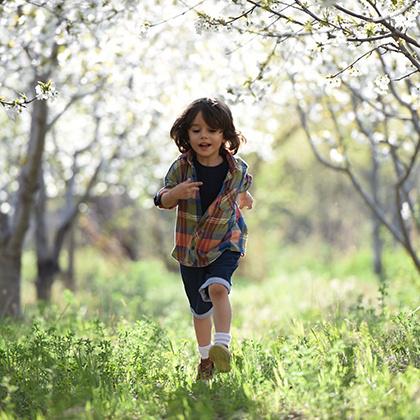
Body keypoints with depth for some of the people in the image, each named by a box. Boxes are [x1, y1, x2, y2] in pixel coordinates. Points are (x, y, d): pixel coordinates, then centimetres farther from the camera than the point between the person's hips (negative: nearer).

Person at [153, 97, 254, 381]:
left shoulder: (237, 169, -9)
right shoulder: (181, 167, -12)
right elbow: (162, 200, -9)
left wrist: (244, 199, 4)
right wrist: (176, 193, -25)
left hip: (226, 242, -2)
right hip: (190, 245, 2)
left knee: (217, 288, -29)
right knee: (199, 306, 12)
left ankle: (222, 345, -33)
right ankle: (206, 358, 29)